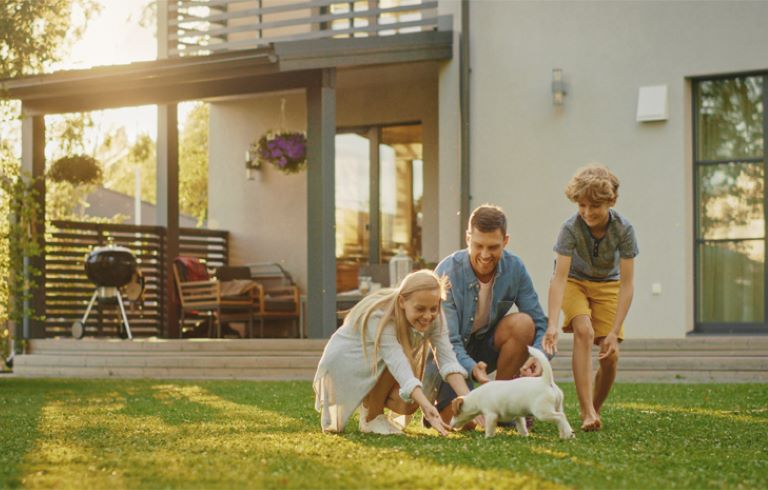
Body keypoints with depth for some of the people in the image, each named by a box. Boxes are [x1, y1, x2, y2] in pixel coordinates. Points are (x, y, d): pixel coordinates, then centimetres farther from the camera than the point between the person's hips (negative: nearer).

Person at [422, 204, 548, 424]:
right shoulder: (448, 273, -23)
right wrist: (472, 369, -47)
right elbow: (447, 341, -26)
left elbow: (538, 323, -10)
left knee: (523, 323, -26)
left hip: (485, 347, 4)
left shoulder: (514, 268, -13)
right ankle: (439, 403, 16)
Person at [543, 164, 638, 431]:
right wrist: (552, 325, -45)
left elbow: (626, 285, -25)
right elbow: (559, 278, -34)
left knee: (610, 355, -9)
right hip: (575, 282, -1)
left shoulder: (623, 229, -26)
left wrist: (614, 332, -31)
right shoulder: (571, 228, -29)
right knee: (584, 331, -29)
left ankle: (595, 408, 18)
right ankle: (587, 412, -29)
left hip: (607, 285, 2)